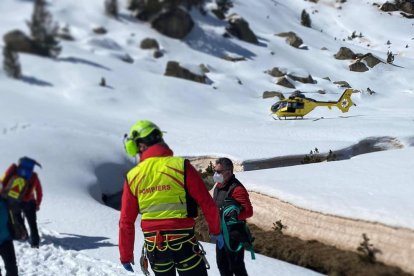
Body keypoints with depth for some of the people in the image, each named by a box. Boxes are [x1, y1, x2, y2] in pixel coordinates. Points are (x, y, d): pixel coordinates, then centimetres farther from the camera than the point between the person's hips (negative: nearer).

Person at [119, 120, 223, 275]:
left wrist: (126, 255, 14)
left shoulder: (132, 177, -1)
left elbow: (126, 221, 3)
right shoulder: (180, 165, -8)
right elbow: (206, 203, -5)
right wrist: (215, 230, 10)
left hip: (153, 245, 3)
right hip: (183, 241, -2)